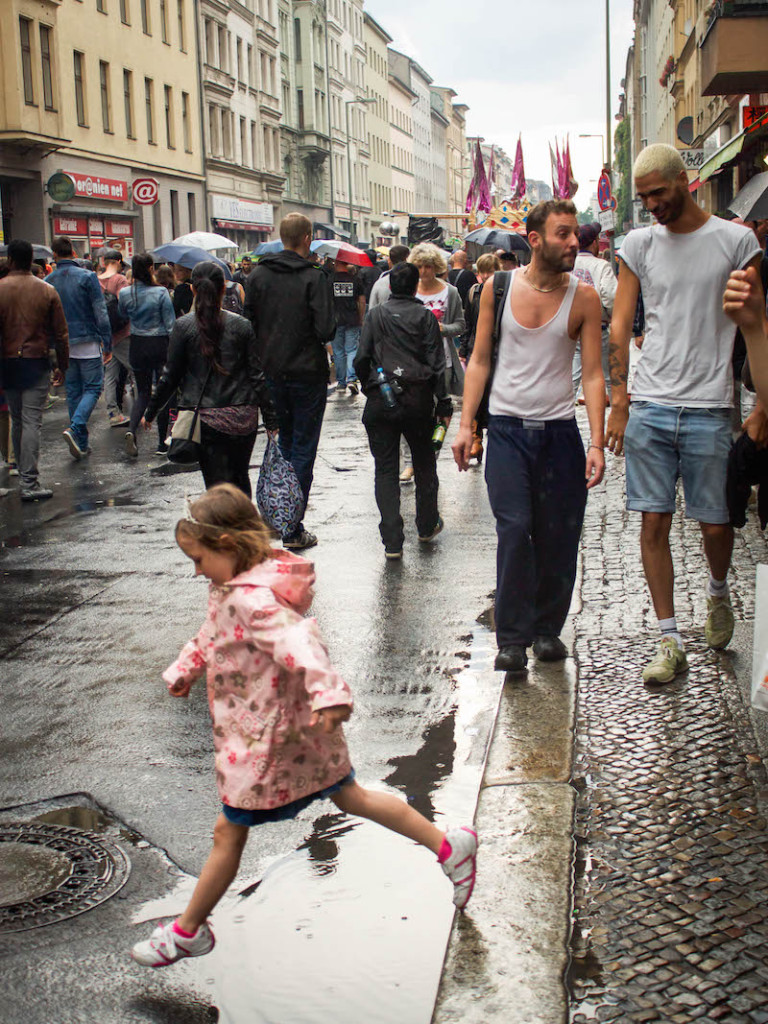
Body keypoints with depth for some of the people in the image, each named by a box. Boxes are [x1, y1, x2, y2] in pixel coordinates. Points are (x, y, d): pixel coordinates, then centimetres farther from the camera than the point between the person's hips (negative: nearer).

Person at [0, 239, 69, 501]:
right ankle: (29, 482, -9)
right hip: (37, 362, -1)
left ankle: (22, 470, 29)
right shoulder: (47, 291, -3)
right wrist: (63, 364, 11)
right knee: (32, 422, -4)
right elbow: (60, 333, 0)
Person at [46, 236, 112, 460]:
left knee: (73, 392, 11)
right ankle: (75, 429, -19)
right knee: (93, 387, 3)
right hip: (88, 342, -4)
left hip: (62, 346, 4)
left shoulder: (48, 281, 2)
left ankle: (81, 444, 12)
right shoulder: (87, 277, -9)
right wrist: (107, 344, -5)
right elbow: (101, 313, -11)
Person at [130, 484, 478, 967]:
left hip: (267, 736, -10)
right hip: (300, 729, 10)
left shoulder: (249, 598, -27)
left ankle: (188, 930, 23)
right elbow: (214, 636, 23)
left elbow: (297, 639, -43)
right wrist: (186, 668, 35)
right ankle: (448, 845, 26)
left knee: (229, 831, 5)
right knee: (350, 796, 20)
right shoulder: (237, 584, 5)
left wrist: (328, 693, -56)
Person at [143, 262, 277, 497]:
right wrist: (271, 420, 7)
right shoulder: (242, 325, 1)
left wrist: (150, 413, 11)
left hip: (207, 419, -2)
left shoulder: (183, 326, -4)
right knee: (240, 478, 21)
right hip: (244, 417, 2)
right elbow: (258, 375, 1)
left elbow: (170, 376, -1)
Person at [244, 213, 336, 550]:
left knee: (282, 444, 20)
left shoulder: (257, 276, 0)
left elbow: (247, 323, 3)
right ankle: (293, 529, 0)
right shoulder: (315, 278, -14)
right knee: (303, 449, 1)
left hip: (271, 373, 5)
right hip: (307, 373, -5)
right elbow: (326, 330, -19)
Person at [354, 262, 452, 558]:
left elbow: (361, 360, 1)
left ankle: (392, 541, -2)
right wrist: (443, 404, -1)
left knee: (385, 469, 4)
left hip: (379, 401, 1)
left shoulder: (375, 316, 5)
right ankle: (427, 527, 30)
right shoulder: (424, 316, 1)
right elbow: (436, 363, -4)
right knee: (424, 464, 17)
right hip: (417, 399, 0)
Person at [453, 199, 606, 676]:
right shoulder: (499, 288, 2)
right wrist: (466, 425, 0)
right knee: (514, 529, -11)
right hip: (508, 427, -1)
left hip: (560, 430, 1)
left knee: (558, 537, 4)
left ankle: (548, 628, 23)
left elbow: (593, 374, -2)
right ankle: (512, 637, -3)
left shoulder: (584, 297, 0)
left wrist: (597, 443, -11)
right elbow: (480, 360, 7)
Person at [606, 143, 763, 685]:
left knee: (716, 523, 3)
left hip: (709, 409, -2)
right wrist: (619, 403, 3)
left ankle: (718, 591, 37)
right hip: (650, 406, 2)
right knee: (654, 523, 0)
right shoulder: (639, 244, 8)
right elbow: (620, 325, 8)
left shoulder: (736, 241, 1)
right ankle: (670, 643, 10)